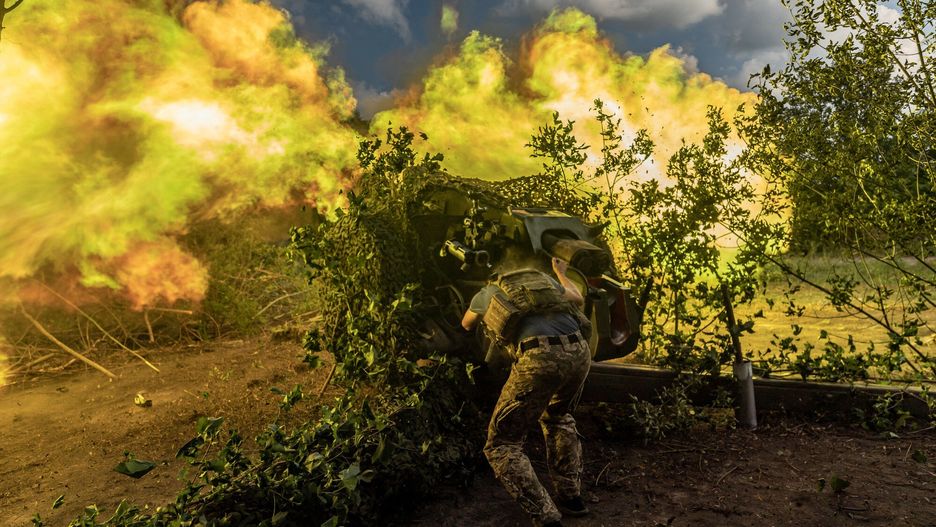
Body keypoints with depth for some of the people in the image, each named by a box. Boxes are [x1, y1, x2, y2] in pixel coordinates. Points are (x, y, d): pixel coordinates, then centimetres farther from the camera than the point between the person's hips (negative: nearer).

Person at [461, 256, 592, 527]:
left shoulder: (485, 294, 27)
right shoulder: (543, 278, 32)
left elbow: (466, 325, 46)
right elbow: (577, 298, 44)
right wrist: (560, 271, 61)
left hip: (540, 356, -5)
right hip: (579, 350, 5)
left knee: (501, 445, 10)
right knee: (558, 417, 35)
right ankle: (571, 497, 32)